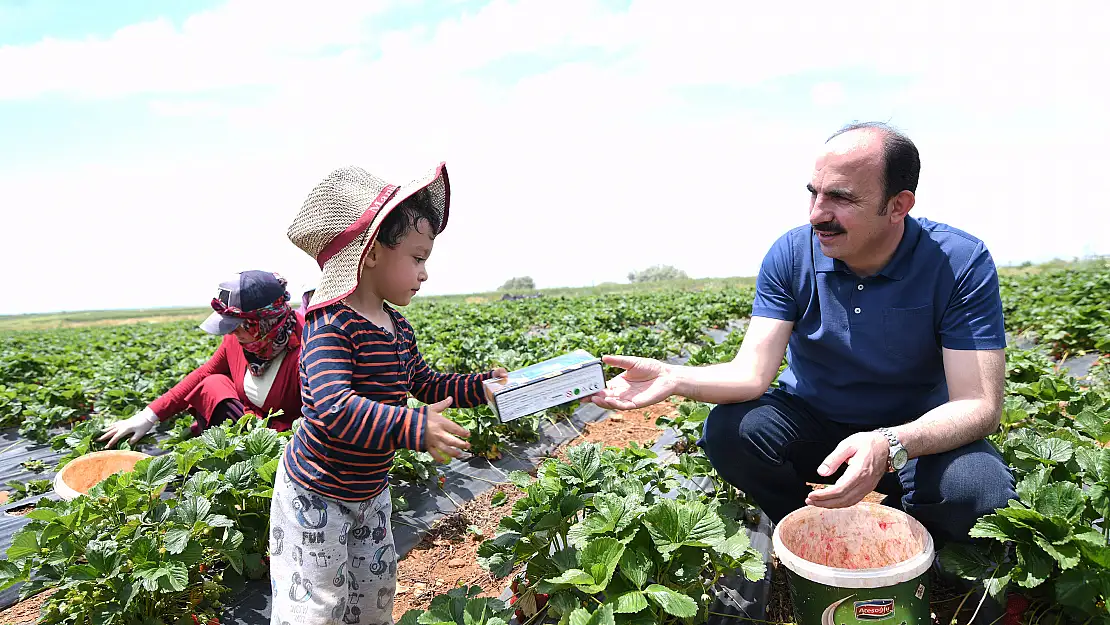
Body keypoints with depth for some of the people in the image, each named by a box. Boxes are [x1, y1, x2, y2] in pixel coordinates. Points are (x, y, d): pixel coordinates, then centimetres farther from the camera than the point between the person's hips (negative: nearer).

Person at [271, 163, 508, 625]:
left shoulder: (396, 326, 1)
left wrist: (480, 385, 0)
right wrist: (415, 427, -48)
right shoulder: (330, 324, -26)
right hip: (315, 494, -8)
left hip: (371, 493, 8)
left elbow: (428, 384, 12)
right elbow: (334, 407, -39)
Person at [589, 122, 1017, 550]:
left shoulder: (961, 264, -20)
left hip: (919, 432, -1)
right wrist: (673, 379, -40)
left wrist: (888, 446, -44)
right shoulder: (791, 255, -14)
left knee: (979, 489, -32)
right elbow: (752, 373, -20)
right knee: (728, 430, -26)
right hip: (810, 421, 2)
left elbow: (978, 405, -25)